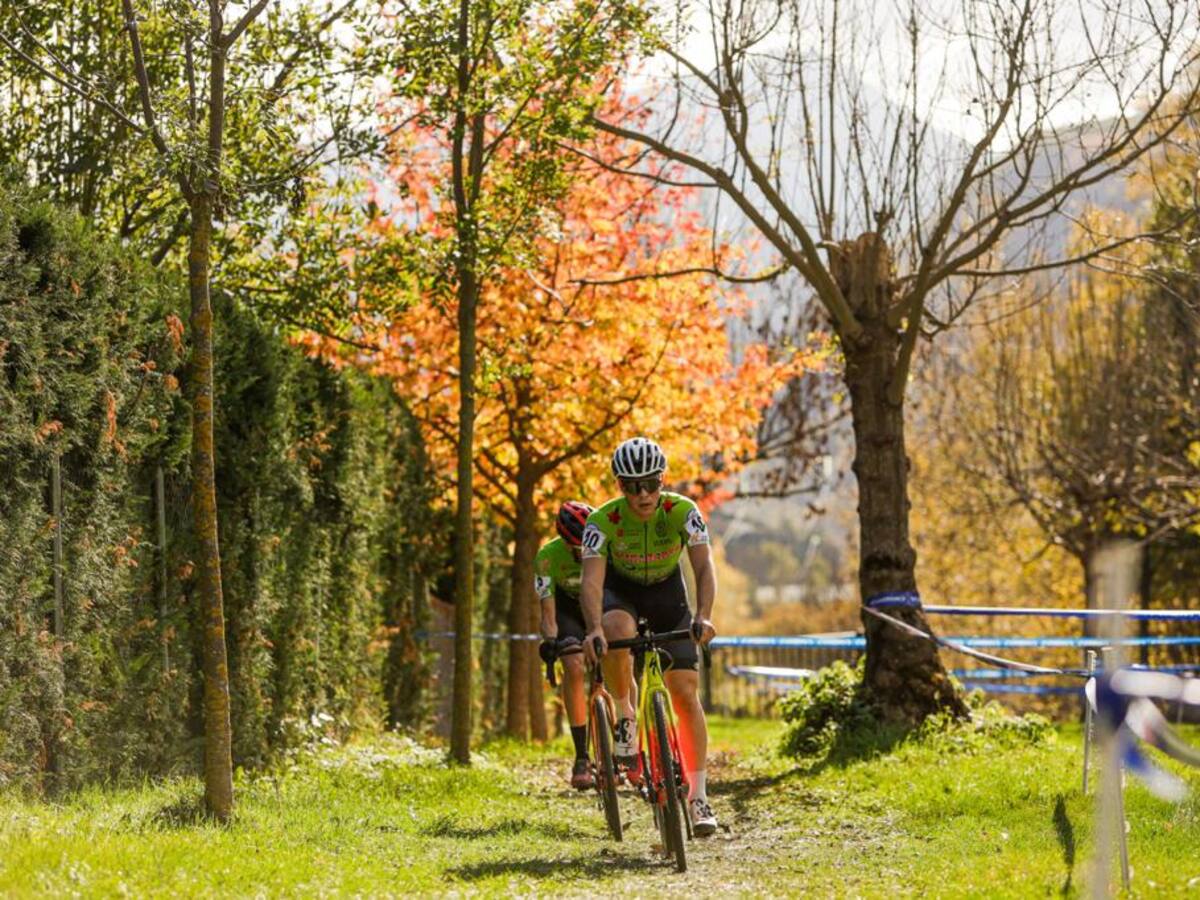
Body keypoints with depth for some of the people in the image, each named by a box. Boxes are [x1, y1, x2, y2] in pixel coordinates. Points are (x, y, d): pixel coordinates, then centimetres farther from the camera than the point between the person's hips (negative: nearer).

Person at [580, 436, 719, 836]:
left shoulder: (682, 511, -25)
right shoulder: (603, 521, -27)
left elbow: (704, 566, -33)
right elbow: (592, 581, -36)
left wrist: (703, 617, -50)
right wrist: (594, 629, -53)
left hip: (667, 592, 1)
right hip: (621, 590, -1)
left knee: (685, 692, -10)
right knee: (618, 631, -39)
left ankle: (698, 795, -5)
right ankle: (625, 717, -15)